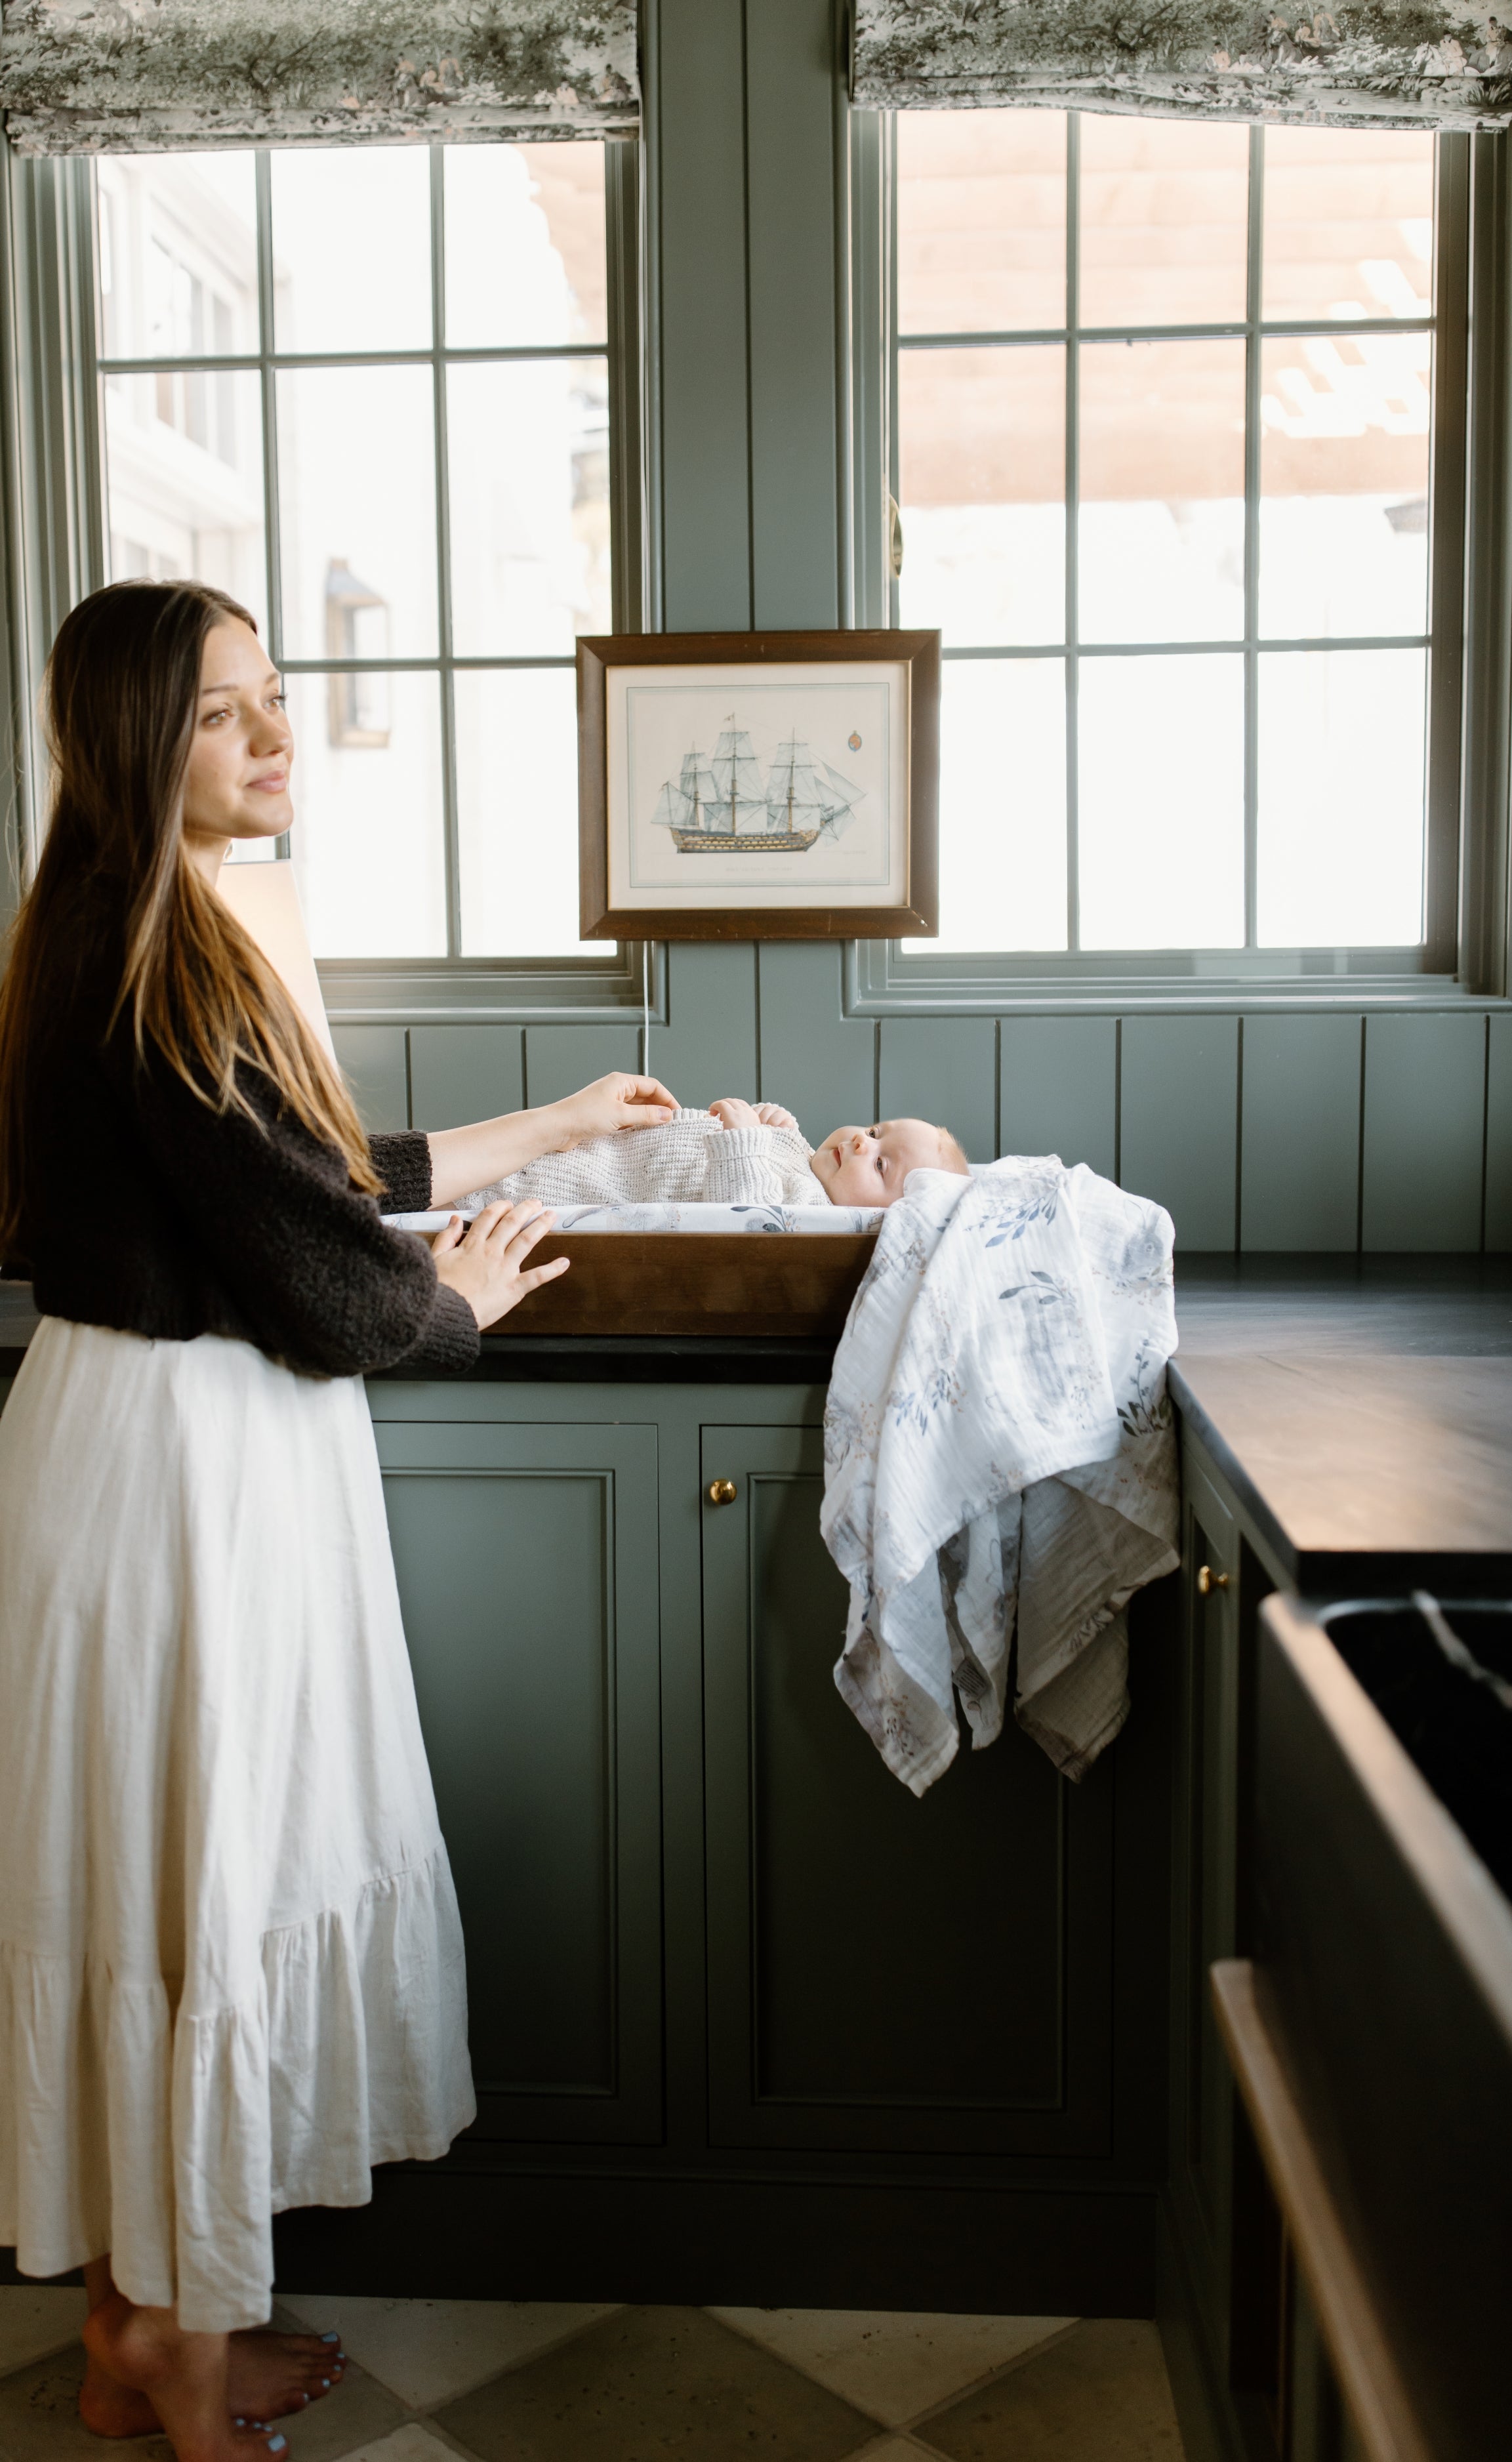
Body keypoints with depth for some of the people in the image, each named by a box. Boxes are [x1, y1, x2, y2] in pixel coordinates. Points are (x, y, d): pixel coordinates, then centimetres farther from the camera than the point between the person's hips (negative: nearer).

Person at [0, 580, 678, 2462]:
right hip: (191, 1466, -10)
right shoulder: (154, 965, -21)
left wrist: (554, 1123, 23)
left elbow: (308, 1169, 18)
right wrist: (459, 1300, 1)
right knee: (207, 1887, 5)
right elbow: (323, 1284, -21)